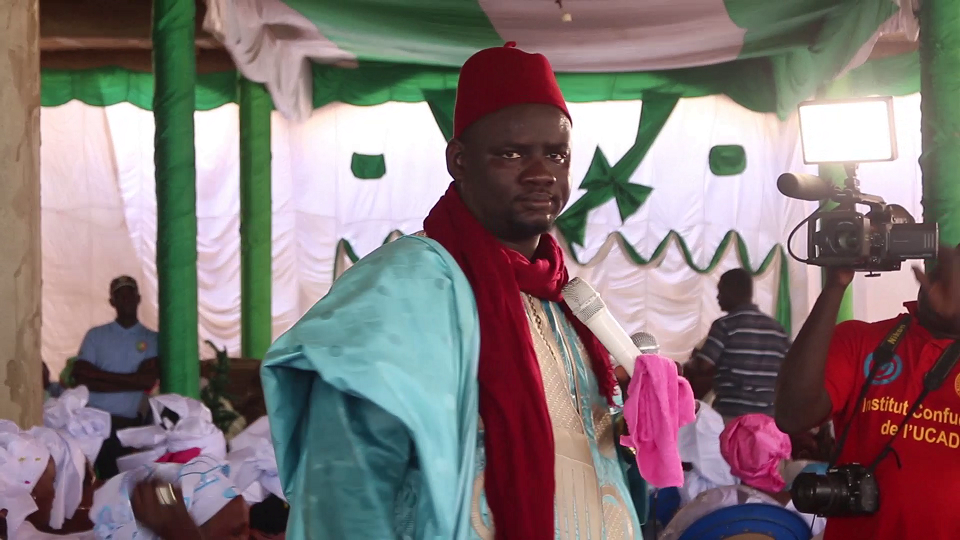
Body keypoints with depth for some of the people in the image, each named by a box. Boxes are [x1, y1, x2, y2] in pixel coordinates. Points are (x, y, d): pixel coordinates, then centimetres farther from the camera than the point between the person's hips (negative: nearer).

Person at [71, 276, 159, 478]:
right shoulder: (95, 335, 9)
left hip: (129, 424, 0)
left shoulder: (152, 339, 7)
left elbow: (148, 381, -6)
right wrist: (129, 381, -8)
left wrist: (100, 376, -4)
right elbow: (80, 377, -2)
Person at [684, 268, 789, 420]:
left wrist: (688, 366, 9)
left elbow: (702, 366, -12)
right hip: (768, 416, 5)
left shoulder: (725, 325, -7)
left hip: (730, 415, -5)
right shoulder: (776, 328, 10)